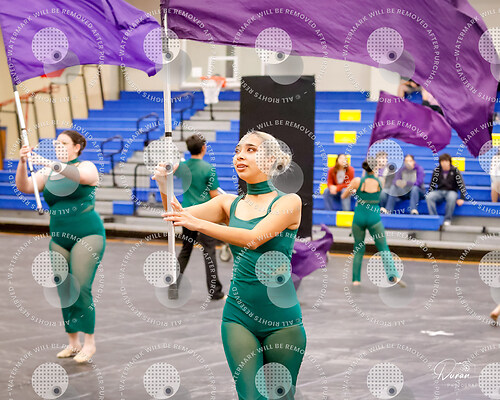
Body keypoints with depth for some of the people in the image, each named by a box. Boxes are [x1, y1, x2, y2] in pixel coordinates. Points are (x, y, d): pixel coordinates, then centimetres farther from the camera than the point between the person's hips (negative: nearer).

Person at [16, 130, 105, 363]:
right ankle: (73, 342, 15)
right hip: (59, 238, 6)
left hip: (87, 236, -6)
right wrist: (22, 162, -17)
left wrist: (48, 163, -37)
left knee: (81, 289, -12)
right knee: (63, 291, 5)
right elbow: (24, 187, 0)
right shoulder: (48, 174, 12)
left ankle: (89, 342, -4)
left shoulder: (87, 167, -1)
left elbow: (78, 175, -25)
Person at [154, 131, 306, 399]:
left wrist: (199, 224, -27)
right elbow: (180, 215, 0)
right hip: (239, 316, 2)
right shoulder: (229, 204, 11)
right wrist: (165, 187, -20)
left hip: (282, 319, -2)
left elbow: (253, 238, -19)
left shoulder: (289, 202, -3)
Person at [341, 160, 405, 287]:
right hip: (374, 218, -1)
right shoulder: (380, 182, -2)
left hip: (359, 218, 1)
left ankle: (356, 279, 12)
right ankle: (393, 275, -10)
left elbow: (343, 196, 6)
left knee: (358, 249, 14)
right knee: (383, 248, 5)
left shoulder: (357, 181, -3)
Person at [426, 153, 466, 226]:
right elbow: (432, 184, 11)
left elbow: (461, 184, -6)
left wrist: (462, 198, -13)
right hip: (439, 191, 3)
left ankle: (447, 219, -25)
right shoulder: (437, 170, 1)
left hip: (451, 191, -3)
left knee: (452, 198, -39)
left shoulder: (455, 170, -6)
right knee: (429, 197, -28)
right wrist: (430, 195, 0)